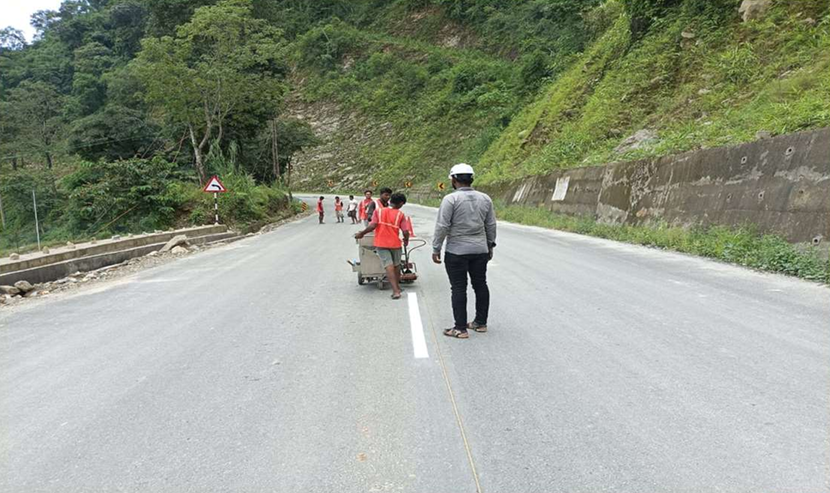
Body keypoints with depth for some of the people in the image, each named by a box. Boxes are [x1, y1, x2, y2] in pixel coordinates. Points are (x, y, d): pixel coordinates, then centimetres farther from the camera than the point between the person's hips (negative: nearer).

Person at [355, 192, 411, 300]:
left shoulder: (378, 211, 0)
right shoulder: (400, 214, -2)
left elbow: (372, 226, -11)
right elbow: (405, 232, -7)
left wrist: (361, 234, 2)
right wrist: (406, 240, 13)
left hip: (381, 243, 0)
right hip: (395, 243, 0)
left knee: (389, 265, -5)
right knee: (396, 265, 21)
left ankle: (396, 291, -16)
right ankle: (397, 286, 37)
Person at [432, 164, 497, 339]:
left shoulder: (451, 199, -12)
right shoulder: (485, 199, 5)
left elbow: (442, 226, -14)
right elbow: (491, 225, 10)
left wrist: (436, 249, -6)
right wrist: (490, 246, 21)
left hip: (456, 251, -5)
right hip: (480, 250, 5)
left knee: (458, 288, 0)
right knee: (480, 285, 14)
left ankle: (460, 328, 2)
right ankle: (481, 323, 24)